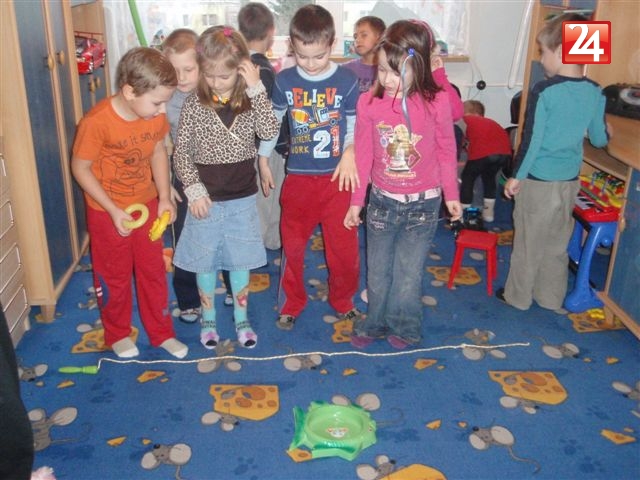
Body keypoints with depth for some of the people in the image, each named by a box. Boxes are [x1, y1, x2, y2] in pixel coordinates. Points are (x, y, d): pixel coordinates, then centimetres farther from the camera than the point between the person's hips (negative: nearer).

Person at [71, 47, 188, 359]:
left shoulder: (155, 115, -13)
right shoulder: (97, 122, -28)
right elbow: (81, 168, -18)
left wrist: (164, 197, -5)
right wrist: (114, 211, -21)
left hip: (147, 204, 4)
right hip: (107, 211, -4)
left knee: (153, 270, 15)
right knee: (114, 276, 14)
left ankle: (161, 332, 33)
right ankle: (117, 334, 37)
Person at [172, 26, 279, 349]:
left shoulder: (250, 100, -4)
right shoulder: (194, 105, -7)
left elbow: (269, 132, -21)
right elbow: (181, 152, -5)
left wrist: (256, 89, -24)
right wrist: (194, 189, -14)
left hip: (243, 199, 1)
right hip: (206, 199, -1)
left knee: (240, 260, 14)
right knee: (205, 261, 13)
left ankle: (241, 317, 33)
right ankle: (208, 318, 33)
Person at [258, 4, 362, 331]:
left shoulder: (347, 81, -6)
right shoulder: (285, 81, -2)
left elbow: (356, 123, 3)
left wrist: (349, 152, -13)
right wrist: (263, 158, 15)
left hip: (337, 177, -1)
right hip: (298, 178, 1)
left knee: (344, 245, 7)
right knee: (292, 245, 11)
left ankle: (342, 300, 31)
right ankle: (291, 303, 30)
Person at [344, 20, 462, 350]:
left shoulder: (437, 102, -14)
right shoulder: (368, 102, -11)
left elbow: (447, 151, -1)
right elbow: (363, 155, -1)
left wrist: (451, 194, 9)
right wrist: (356, 202, 5)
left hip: (423, 204, -1)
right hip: (382, 201, 2)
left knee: (409, 271, 12)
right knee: (377, 270, 16)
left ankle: (404, 327, 34)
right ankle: (375, 323, 37)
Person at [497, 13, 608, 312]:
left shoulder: (544, 91, -17)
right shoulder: (595, 93, -1)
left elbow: (531, 139, -15)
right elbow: (599, 139, 8)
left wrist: (516, 176, -4)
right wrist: (606, 132, 32)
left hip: (538, 181, -5)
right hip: (570, 181, 5)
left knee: (528, 242, 9)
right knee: (558, 243, 17)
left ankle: (518, 296, 24)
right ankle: (551, 298, 30)